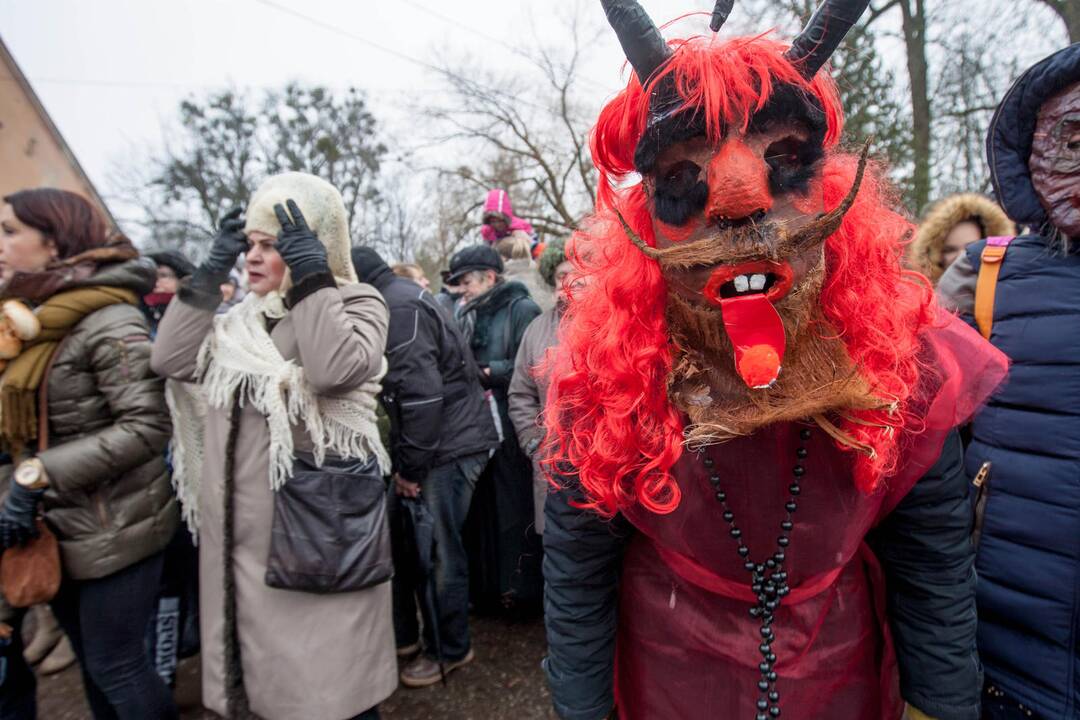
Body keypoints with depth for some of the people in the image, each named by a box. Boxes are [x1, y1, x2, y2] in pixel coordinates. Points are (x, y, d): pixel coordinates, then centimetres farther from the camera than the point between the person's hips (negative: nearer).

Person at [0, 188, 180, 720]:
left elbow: (148, 426, -24)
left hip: (115, 529, -8)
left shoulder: (109, 322, -18)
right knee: (93, 665, 22)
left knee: (116, 667, 6)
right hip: (61, 528, 8)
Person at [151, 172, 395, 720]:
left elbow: (335, 371, -26)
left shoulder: (356, 303, -7)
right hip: (243, 524, 7)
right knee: (265, 662, 23)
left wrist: (310, 276, -21)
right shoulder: (245, 315, 13)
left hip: (315, 521, -7)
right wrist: (210, 272, 1)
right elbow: (171, 361, 3)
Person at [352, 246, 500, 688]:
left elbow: (421, 394, -23)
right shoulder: (394, 301, 15)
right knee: (398, 534, 16)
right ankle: (403, 634, 34)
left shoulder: (398, 308, -16)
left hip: (451, 445, -10)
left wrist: (409, 467, -13)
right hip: (426, 446, 10)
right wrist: (403, 462, 12)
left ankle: (450, 650, 23)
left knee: (438, 548, 2)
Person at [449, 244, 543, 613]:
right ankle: (487, 589, 26)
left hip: (511, 431, -6)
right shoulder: (468, 315, 16)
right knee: (482, 511, 12)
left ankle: (522, 591, 18)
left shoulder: (521, 309, -5)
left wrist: (485, 371, -11)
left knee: (515, 511, 2)